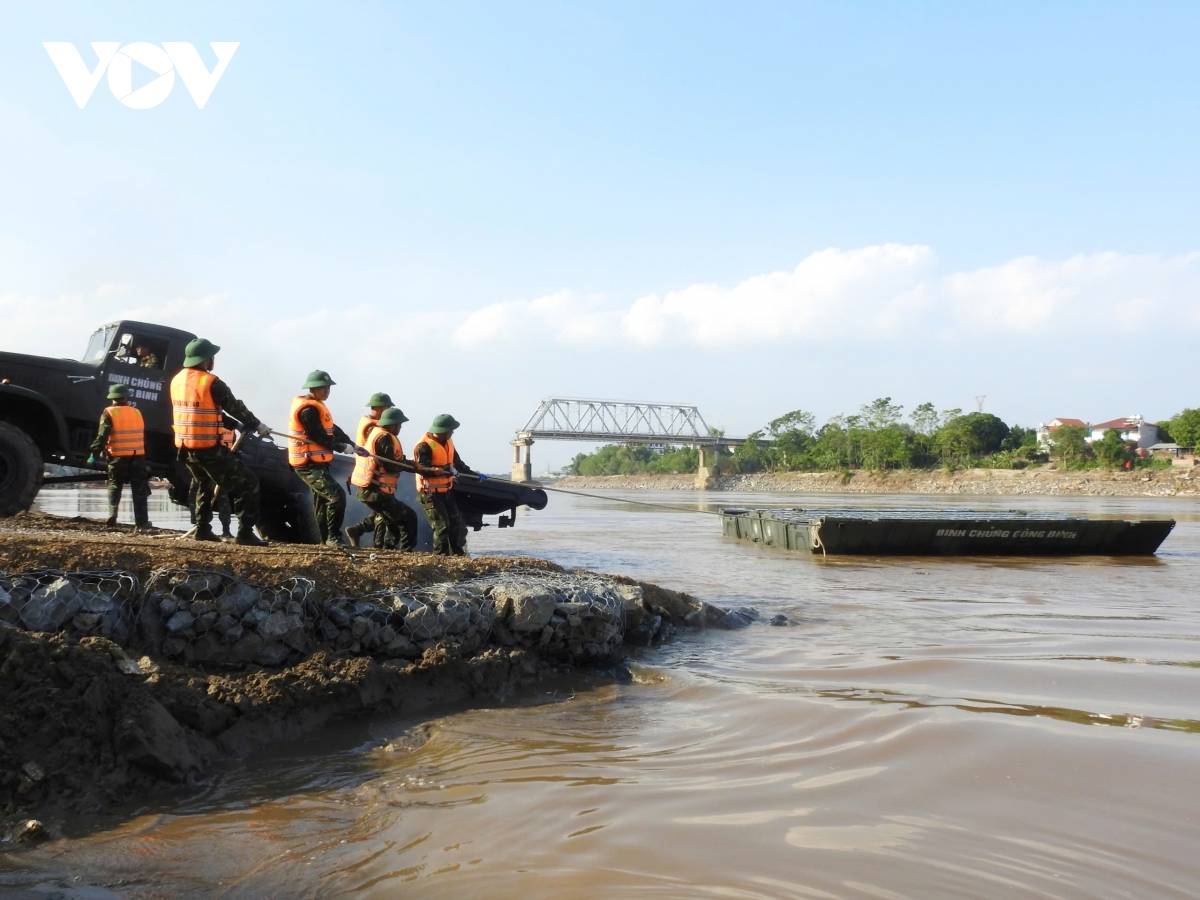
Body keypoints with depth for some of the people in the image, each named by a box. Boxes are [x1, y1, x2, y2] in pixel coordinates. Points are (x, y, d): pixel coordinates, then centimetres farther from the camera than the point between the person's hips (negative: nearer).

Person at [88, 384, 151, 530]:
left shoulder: (109, 413, -1)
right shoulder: (137, 412, 13)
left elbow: (102, 436, -11)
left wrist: (94, 453, -10)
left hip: (118, 456, -3)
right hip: (138, 456, 3)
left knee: (114, 487, 10)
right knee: (139, 490, 6)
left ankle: (112, 515, -9)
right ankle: (141, 522, 4)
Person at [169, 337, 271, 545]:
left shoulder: (177, 381, 9)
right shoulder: (212, 383, -15)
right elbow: (235, 407, -4)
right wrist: (257, 425, 13)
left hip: (185, 448, 8)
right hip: (209, 449, -8)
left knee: (204, 484, 31)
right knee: (247, 484, 0)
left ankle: (202, 529, 30)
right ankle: (245, 532, -5)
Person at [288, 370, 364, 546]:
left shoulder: (315, 406, 15)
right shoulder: (308, 410, -17)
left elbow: (333, 430, 13)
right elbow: (320, 437, -21)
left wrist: (353, 445, 3)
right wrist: (343, 447, -11)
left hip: (315, 464, 11)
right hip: (309, 465, -11)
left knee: (323, 500, 17)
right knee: (337, 496, -18)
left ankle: (325, 538, 26)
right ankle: (333, 537, -11)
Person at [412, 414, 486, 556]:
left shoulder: (447, 443, 8)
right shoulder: (424, 446, -19)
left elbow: (458, 463, 19)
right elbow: (423, 469, -28)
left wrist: (475, 474, 20)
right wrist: (445, 470, -36)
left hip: (446, 491, 9)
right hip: (430, 494, -9)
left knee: (457, 523, 11)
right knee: (442, 526, -11)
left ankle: (458, 554, 22)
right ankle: (441, 556, 0)